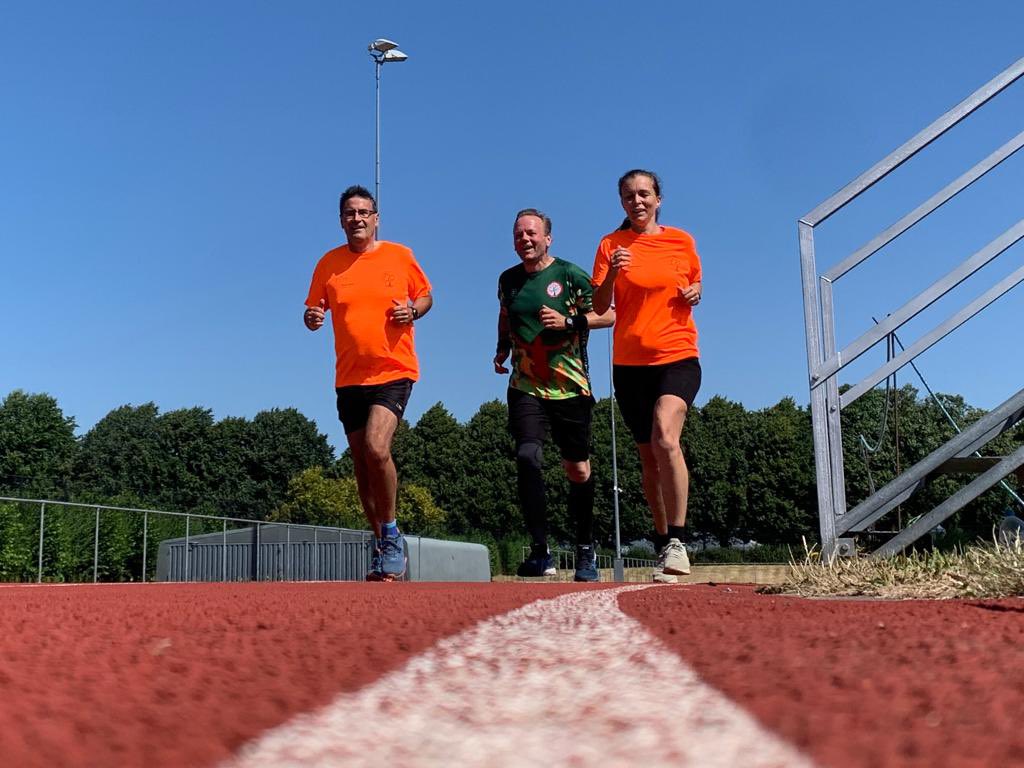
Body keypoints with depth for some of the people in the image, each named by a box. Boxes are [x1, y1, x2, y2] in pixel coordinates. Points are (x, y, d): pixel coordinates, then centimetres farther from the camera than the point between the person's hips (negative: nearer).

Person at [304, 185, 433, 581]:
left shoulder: (399, 256, 1)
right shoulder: (329, 263, 6)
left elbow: (425, 296, 12)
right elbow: (314, 308, 14)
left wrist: (413, 310, -10)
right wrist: (311, 318, -9)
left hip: (393, 371, -4)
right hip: (349, 378, 4)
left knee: (376, 449, -23)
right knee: (362, 466, 8)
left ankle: (391, 535, -4)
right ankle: (383, 545, 22)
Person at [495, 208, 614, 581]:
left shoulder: (570, 275, -3)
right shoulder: (508, 279, 10)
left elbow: (608, 315, -3)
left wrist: (569, 321, -16)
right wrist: (502, 349, 14)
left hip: (570, 388, -2)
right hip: (525, 387, 2)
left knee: (578, 469, 8)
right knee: (527, 457, -19)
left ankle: (585, 550, 26)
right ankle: (539, 551, -14)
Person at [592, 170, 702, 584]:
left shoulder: (681, 241, 7)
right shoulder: (612, 244, 5)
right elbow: (599, 307, 0)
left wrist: (695, 292, -1)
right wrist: (612, 274, -18)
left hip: (678, 356, -2)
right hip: (630, 363, 2)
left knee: (665, 437, -25)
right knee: (648, 457, 8)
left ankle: (677, 541, -21)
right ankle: (663, 544, 21)